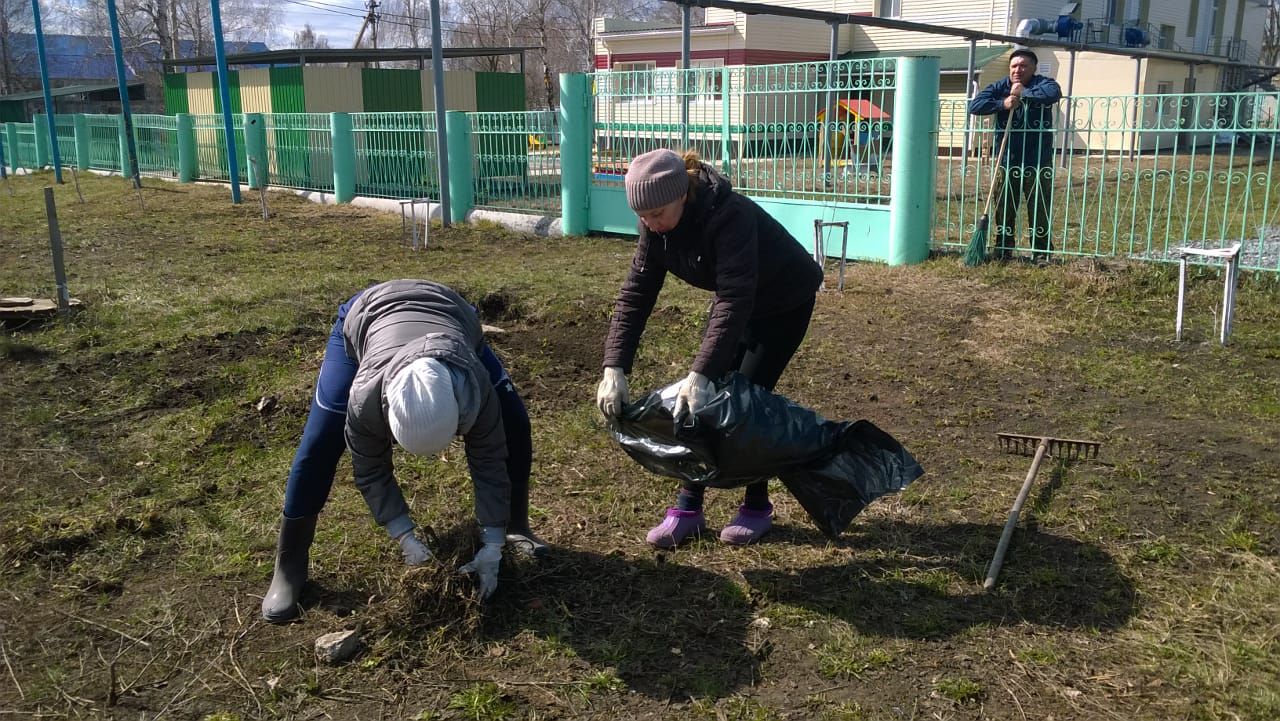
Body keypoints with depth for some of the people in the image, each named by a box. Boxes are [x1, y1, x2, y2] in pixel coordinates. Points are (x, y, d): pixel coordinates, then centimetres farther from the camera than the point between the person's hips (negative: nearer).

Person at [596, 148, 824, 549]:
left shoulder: (728, 215, -38)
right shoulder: (656, 224, -17)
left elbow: (736, 299, -45)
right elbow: (636, 292, -19)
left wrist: (701, 373, -53)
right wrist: (614, 368, -29)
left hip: (784, 304, -6)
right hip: (734, 299, 6)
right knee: (699, 401, -1)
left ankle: (757, 505, 10)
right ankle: (688, 507, 8)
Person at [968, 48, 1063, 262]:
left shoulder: (1043, 84, -3)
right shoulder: (999, 87, 4)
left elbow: (1054, 93, -27)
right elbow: (975, 105, -8)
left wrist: (1024, 92, -17)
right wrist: (1002, 104, -19)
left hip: (1038, 162, -2)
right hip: (1007, 161, 2)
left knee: (1040, 210, 3)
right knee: (1004, 210, 8)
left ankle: (1042, 254, 12)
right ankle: (1003, 251, 19)